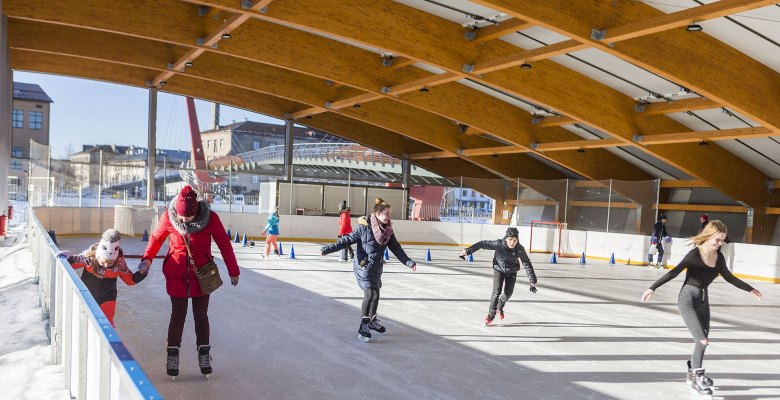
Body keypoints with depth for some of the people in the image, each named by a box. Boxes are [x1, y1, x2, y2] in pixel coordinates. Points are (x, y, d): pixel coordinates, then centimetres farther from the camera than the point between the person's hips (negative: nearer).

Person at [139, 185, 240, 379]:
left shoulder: (210, 218, -17)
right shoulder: (168, 217, -14)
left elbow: (224, 244, -7)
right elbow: (156, 238, 4)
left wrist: (233, 271, -1)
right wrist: (147, 258, -10)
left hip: (202, 275, 0)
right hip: (176, 275, 0)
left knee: (201, 316, 11)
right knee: (178, 316, 8)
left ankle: (204, 353, 26)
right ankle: (173, 354, 25)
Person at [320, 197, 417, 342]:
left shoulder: (388, 231, 0)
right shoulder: (365, 227, -18)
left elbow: (396, 249, 4)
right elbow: (347, 240, -15)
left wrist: (409, 262, -2)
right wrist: (329, 249, -20)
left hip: (377, 267, 7)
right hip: (363, 266, -7)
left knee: (374, 294, 19)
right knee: (371, 294, -15)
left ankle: (372, 321, 39)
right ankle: (364, 327, -6)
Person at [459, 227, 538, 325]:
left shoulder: (520, 249, -25)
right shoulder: (498, 244, -30)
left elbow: (527, 264, -19)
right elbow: (483, 244, -27)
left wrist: (532, 281, -18)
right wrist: (467, 250, -33)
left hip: (512, 272, 2)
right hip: (499, 270, -2)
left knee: (508, 292, 4)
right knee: (497, 292, -12)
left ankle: (500, 307, 37)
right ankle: (491, 314, 6)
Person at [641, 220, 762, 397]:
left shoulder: (718, 256, 1)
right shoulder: (694, 254, -18)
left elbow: (728, 277, 17)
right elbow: (674, 272, -22)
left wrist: (750, 289, 26)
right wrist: (652, 288, -29)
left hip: (703, 300, 7)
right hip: (688, 299, -7)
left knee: (703, 341, 12)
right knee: (702, 340, -14)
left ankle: (693, 373, 30)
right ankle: (698, 377, 0)